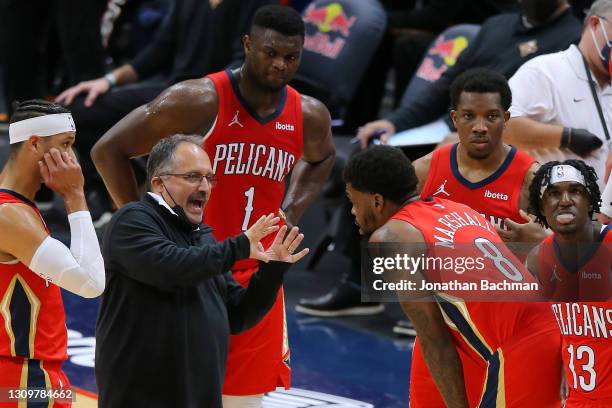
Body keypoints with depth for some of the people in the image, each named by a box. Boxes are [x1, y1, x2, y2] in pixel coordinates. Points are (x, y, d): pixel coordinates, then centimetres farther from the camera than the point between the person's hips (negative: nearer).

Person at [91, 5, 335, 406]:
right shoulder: (200, 101, -16)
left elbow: (321, 158, 27)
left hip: (256, 279, 5)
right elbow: (108, 150, -11)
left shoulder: (310, 117, 0)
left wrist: (290, 215, 9)